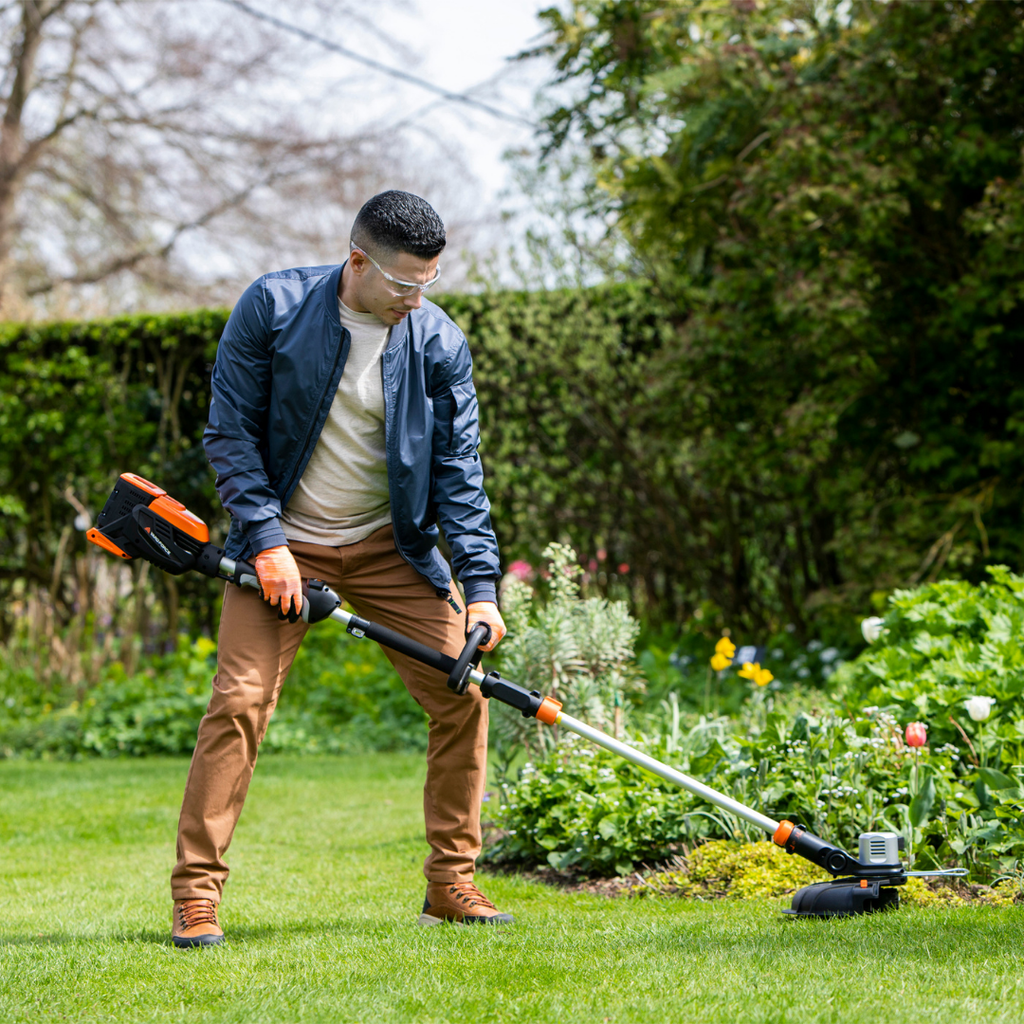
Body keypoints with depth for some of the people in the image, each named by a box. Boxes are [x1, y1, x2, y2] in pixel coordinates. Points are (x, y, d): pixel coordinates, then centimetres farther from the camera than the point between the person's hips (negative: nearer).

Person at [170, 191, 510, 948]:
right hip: (284, 545, -3)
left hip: (392, 545, 3)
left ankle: (451, 884, 9)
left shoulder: (441, 343, -7)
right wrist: (266, 540, -17)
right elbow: (230, 429, -8)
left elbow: (458, 468, -4)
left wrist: (480, 583, -13)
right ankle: (196, 896, -4)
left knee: (462, 693, -4)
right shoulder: (272, 308, -12)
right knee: (241, 699, -13)